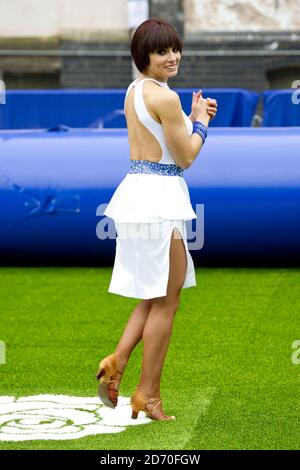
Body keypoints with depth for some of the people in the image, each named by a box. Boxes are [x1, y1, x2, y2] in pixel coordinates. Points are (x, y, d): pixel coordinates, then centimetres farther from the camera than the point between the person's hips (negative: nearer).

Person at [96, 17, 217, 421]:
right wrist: (201, 122, 4)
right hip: (159, 195, -9)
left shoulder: (133, 91, 12)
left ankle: (116, 363, 7)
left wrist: (193, 118, 15)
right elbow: (186, 157, -11)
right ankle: (148, 394, 7)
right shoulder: (165, 97, -16)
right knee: (166, 301, 2)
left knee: (155, 296, 20)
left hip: (137, 189, 9)